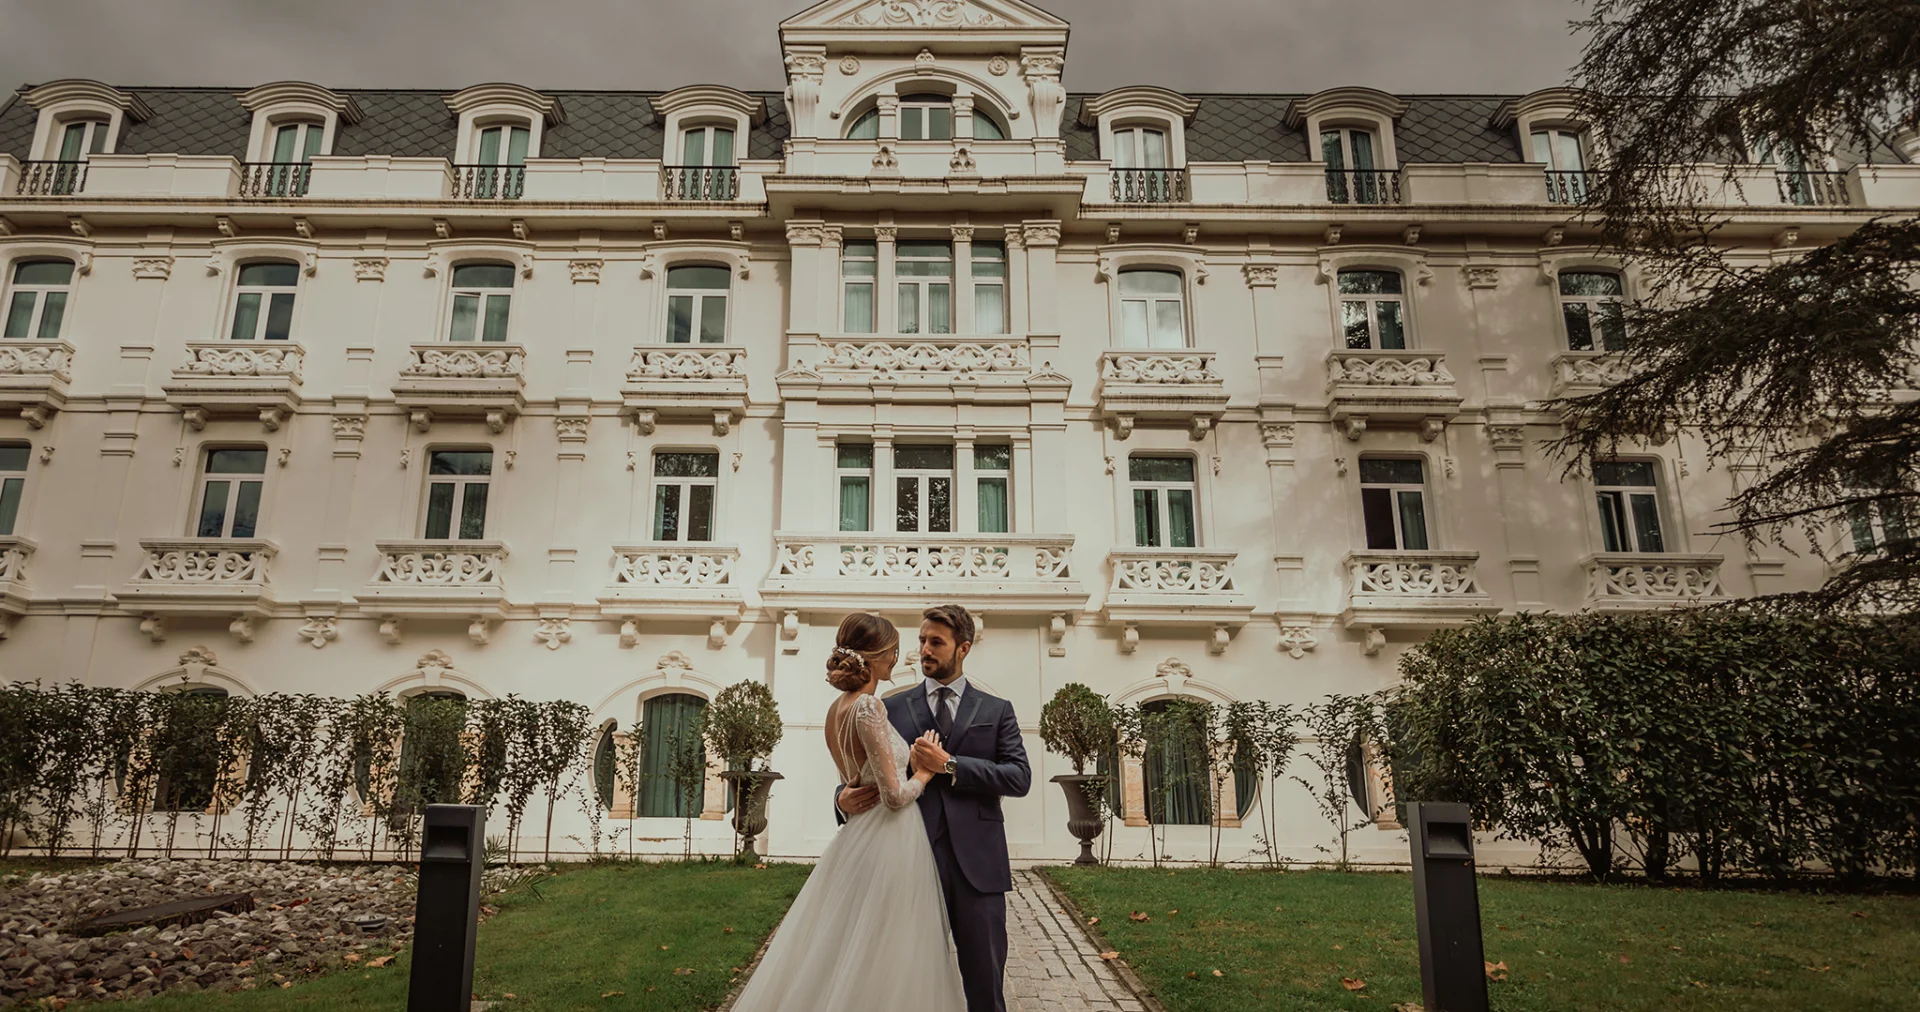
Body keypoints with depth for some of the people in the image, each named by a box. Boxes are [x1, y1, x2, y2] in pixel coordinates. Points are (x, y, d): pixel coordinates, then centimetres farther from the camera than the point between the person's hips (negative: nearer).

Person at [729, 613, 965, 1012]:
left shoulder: (837, 709, 9)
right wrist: (924, 771, -2)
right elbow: (895, 795, -20)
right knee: (880, 963, 0)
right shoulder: (869, 706, -18)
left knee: (834, 957, 16)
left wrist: (911, 756, 15)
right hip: (889, 842, -9)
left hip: (857, 837, 9)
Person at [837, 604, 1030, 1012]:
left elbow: (1020, 778, -3)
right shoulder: (893, 708, 10)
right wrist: (844, 800, -15)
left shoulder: (997, 710, 9)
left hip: (977, 862, 0)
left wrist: (949, 765, -13)